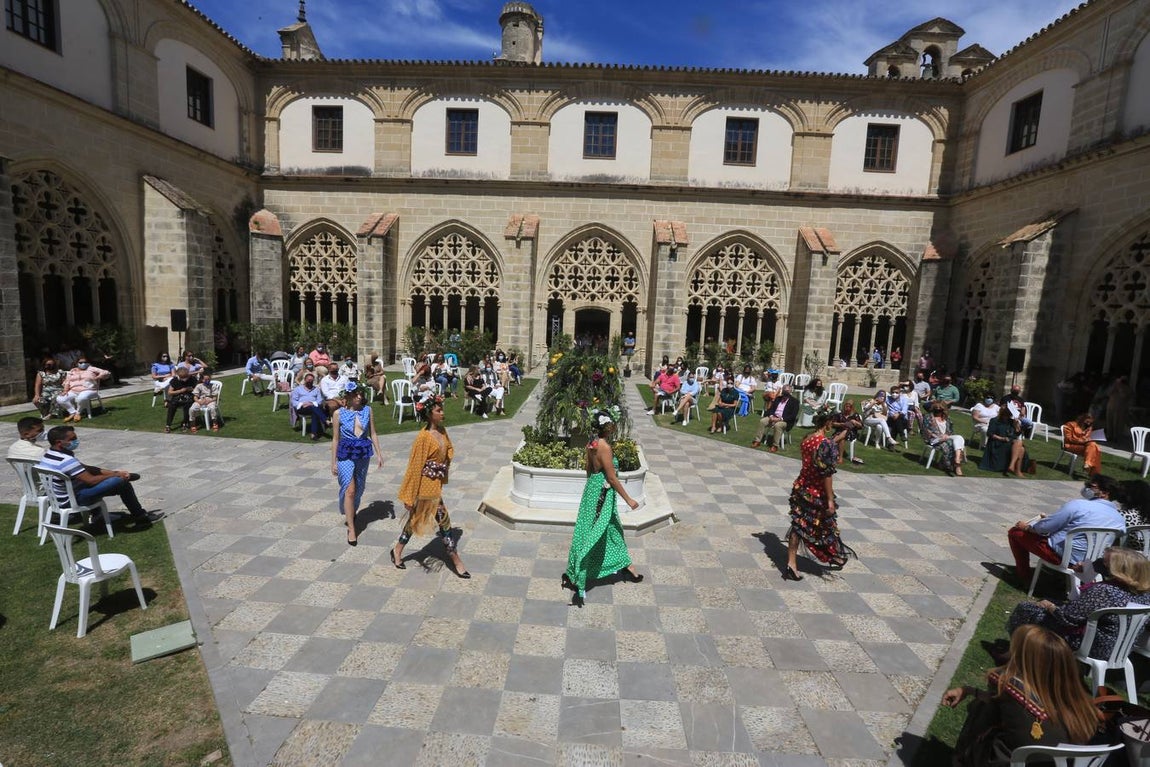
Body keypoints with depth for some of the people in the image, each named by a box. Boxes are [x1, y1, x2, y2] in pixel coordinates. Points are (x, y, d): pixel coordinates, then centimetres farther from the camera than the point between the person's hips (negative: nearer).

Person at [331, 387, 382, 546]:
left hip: (363, 454, 3)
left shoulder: (367, 411, 1)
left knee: (359, 488, 15)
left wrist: (379, 454, 4)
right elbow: (336, 439, -1)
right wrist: (334, 462, 0)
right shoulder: (339, 413, -5)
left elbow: (373, 434, 7)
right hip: (346, 454, -3)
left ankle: (351, 513, 41)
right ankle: (351, 528, -5)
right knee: (350, 489, -11)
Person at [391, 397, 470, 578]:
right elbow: (415, 466, -17)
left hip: (436, 484, 8)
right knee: (443, 520, 0)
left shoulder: (442, 431, 3)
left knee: (415, 519, 20)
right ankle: (456, 561, 13)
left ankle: (397, 551, 37)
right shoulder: (423, 437, -19)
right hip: (427, 486, -8)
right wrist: (409, 496, -14)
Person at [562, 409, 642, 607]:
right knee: (592, 534, 1)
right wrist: (628, 499, -13)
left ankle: (625, 567, 39)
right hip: (602, 494, -9)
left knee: (612, 530, 22)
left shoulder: (593, 443, 2)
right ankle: (576, 577, 12)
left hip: (593, 490, 9)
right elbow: (612, 478, -21)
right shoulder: (604, 447, -24)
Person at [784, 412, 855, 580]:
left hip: (801, 487, 6)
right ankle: (835, 557, 42)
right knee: (826, 526, 17)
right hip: (817, 493, -6)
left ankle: (791, 564, 10)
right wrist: (830, 500, -17)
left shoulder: (807, 440, 0)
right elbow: (827, 474, -21)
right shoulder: (827, 444, -21)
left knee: (798, 525, 9)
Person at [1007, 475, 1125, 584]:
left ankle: (1023, 575, 19)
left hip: (1062, 556, -8)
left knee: (1015, 531, 6)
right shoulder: (1119, 518, 3)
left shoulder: (1077, 505, -19)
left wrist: (1027, 527, 7)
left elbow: (1044, 527, -16)